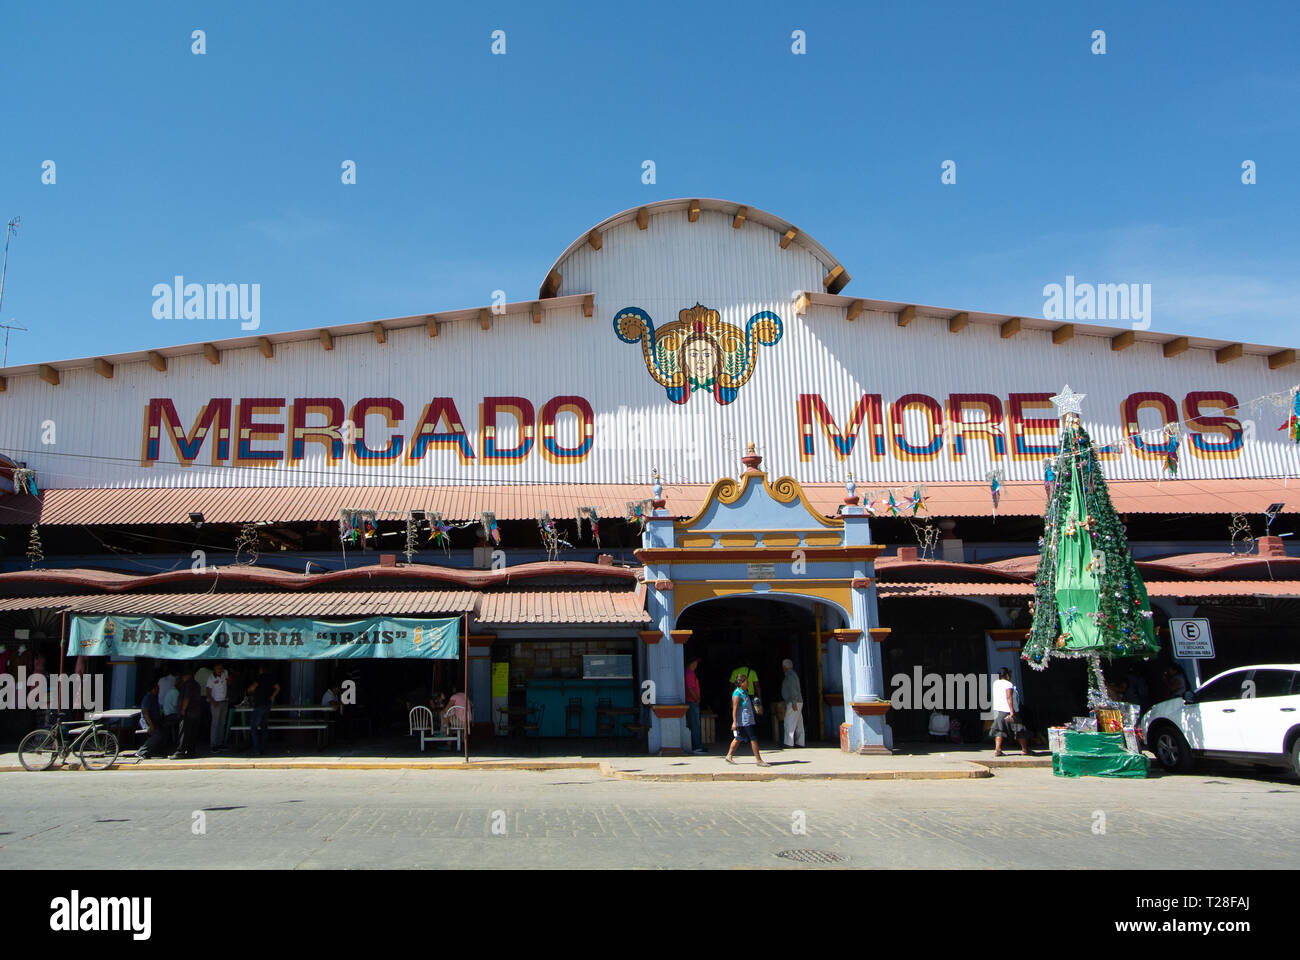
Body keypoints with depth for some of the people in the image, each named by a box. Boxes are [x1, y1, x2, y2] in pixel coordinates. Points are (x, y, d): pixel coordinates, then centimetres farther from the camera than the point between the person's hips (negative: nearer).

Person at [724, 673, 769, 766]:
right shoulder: (737, 694, -17)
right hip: (743, 721, -10)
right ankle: (759, 760, -1)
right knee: (753, 739, -6)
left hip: (748, 720, 10)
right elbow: (734, 709, -20)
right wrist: (734, 722, -23)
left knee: (738, 738, 16)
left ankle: (729, 756, 24)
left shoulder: (744, 692, 14)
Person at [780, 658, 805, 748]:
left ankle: (789, 743, -12)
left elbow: (793, 689, -21)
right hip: (797, 702, 10)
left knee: (789, 723, -10)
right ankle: (799, 743, 10)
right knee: (798, 724, 9)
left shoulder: (790, 675, -13)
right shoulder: (793, 674, 18)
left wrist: (793, 703, -24)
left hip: (793, 703, -10)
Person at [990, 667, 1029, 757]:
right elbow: (1009, 697, -24)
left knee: (999, 730, 2)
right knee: (1020, 730, 9)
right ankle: (1025, 749, 20)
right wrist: (1012, 711, -29)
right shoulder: (1008, 684, -12)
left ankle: (997, 749, -14)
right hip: (1007, 711, -6)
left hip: (997, 709, 6)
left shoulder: (995, 683, 10)